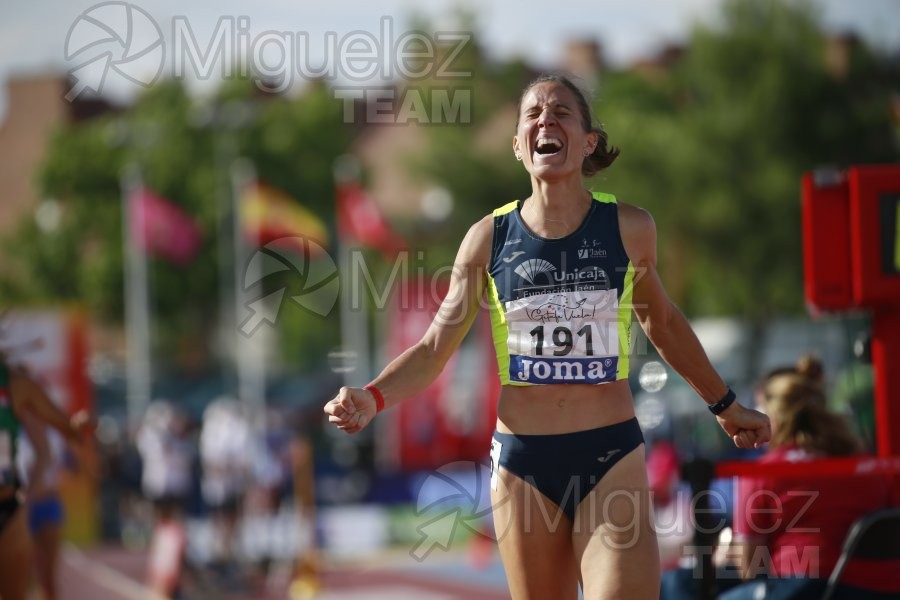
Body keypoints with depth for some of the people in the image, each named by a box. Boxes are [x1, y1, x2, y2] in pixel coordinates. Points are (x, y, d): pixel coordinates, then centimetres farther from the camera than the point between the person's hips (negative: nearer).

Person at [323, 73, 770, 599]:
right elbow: (435, 348, 3)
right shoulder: (490, 237, 1)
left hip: (612, 458, -1)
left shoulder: (629, 228, 1)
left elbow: (664, 323, 19)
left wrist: (726, 406, 27)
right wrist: (373, 399, -15)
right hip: (523, 464, 1)